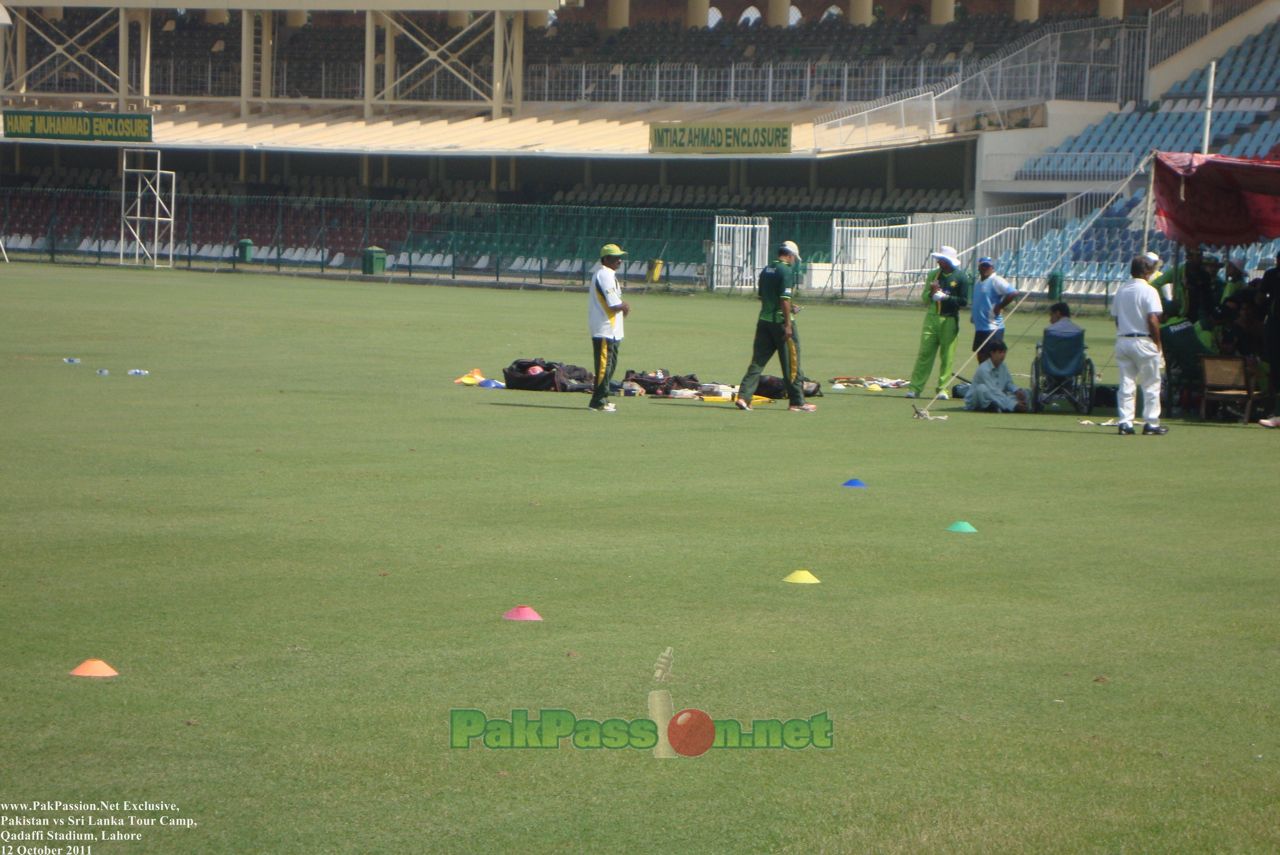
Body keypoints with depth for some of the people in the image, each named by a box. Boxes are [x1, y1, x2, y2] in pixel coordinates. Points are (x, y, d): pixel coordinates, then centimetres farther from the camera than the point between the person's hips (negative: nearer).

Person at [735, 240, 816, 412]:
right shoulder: (786, 271, -12)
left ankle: (743, 396, -5)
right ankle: (797, 402, 8)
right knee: (792, 362, 3)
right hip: (781, 321, -7)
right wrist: (788, 324, -17)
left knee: (758, 360, 6)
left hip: (764, 320, 7)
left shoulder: (766, 271, 12)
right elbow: (785, 299, -18)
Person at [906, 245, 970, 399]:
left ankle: (943, 389, 6)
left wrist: (945, 297, -14)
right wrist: (932, 293, -9)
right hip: (932, 318, 3)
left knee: (947, 356, -1)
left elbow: (964, 301, -5)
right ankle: (915, 388, -5)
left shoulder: (961, 277, -1)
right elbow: (924, 298, 12)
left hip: (950, 321, -3)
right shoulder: (933, 274, 10)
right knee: (924, 353, -3)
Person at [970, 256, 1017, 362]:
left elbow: (1013, 293, -25)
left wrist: (999, 307, -18)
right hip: (979, 327, 9)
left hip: (992, 328, -9)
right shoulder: (978, 281, 15)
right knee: (981, 357, 15)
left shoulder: (996, 281, -12)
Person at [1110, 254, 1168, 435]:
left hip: (1123, 340, 5)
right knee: (1151, 385, 4)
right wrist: (1158, 344, -8)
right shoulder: (1149, 291, -11)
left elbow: (1116, 318, 9)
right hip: (1144, 341, -5)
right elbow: (1153, 320, -16)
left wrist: (1123, 334, 15)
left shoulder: (1121, 291, 8)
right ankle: (1151, 423, 5)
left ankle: (1125, 423, 3)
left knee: (1126, 384, 7)